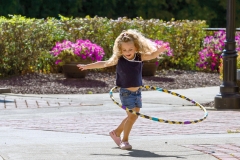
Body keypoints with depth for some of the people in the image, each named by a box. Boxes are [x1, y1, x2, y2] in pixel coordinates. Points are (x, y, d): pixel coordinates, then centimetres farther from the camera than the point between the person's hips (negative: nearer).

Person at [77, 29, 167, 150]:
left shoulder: (140, 57, -4)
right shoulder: (119, 59, -7)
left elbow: (152, 55, -18)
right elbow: (104, 64, 4)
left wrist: (159, 51, -41)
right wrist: (87, 66, 11)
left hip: (137, 91, 4)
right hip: (126, 92, -4)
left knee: (134, 116, 13)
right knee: (132, 115, -12)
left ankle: (116, 132, 33)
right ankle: (124, 140, 0)